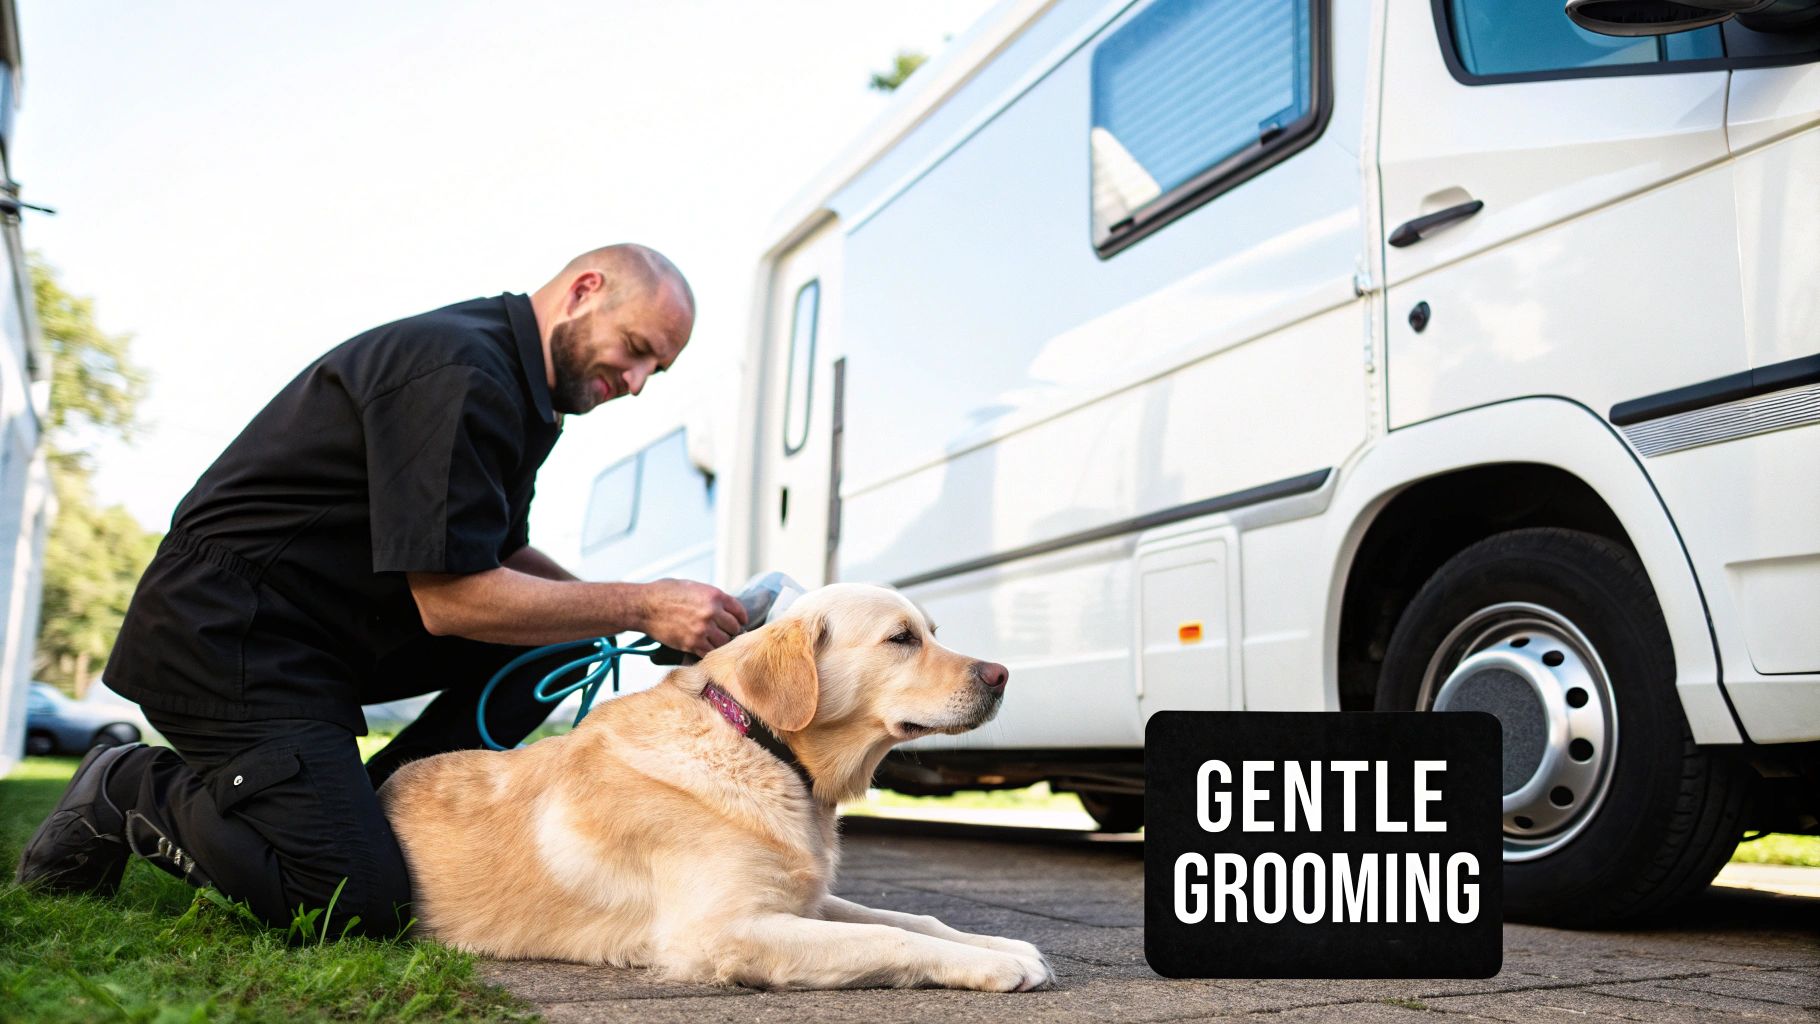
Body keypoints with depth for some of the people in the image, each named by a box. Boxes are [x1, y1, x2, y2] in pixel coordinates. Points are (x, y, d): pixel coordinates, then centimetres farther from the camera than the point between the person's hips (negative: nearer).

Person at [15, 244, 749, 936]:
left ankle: (371, 814, 3)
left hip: (339, 626, 10)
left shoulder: (512, 382, 10)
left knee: (555, 639, 0)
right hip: (227, 637, -10)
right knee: (360, 904, -18)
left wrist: (626, 616, 2)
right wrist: (641, 606, -20)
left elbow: (499, 552, 16)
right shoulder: (457, 374, -21)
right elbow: (452, 597, -24)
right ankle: (131, 793, 4)